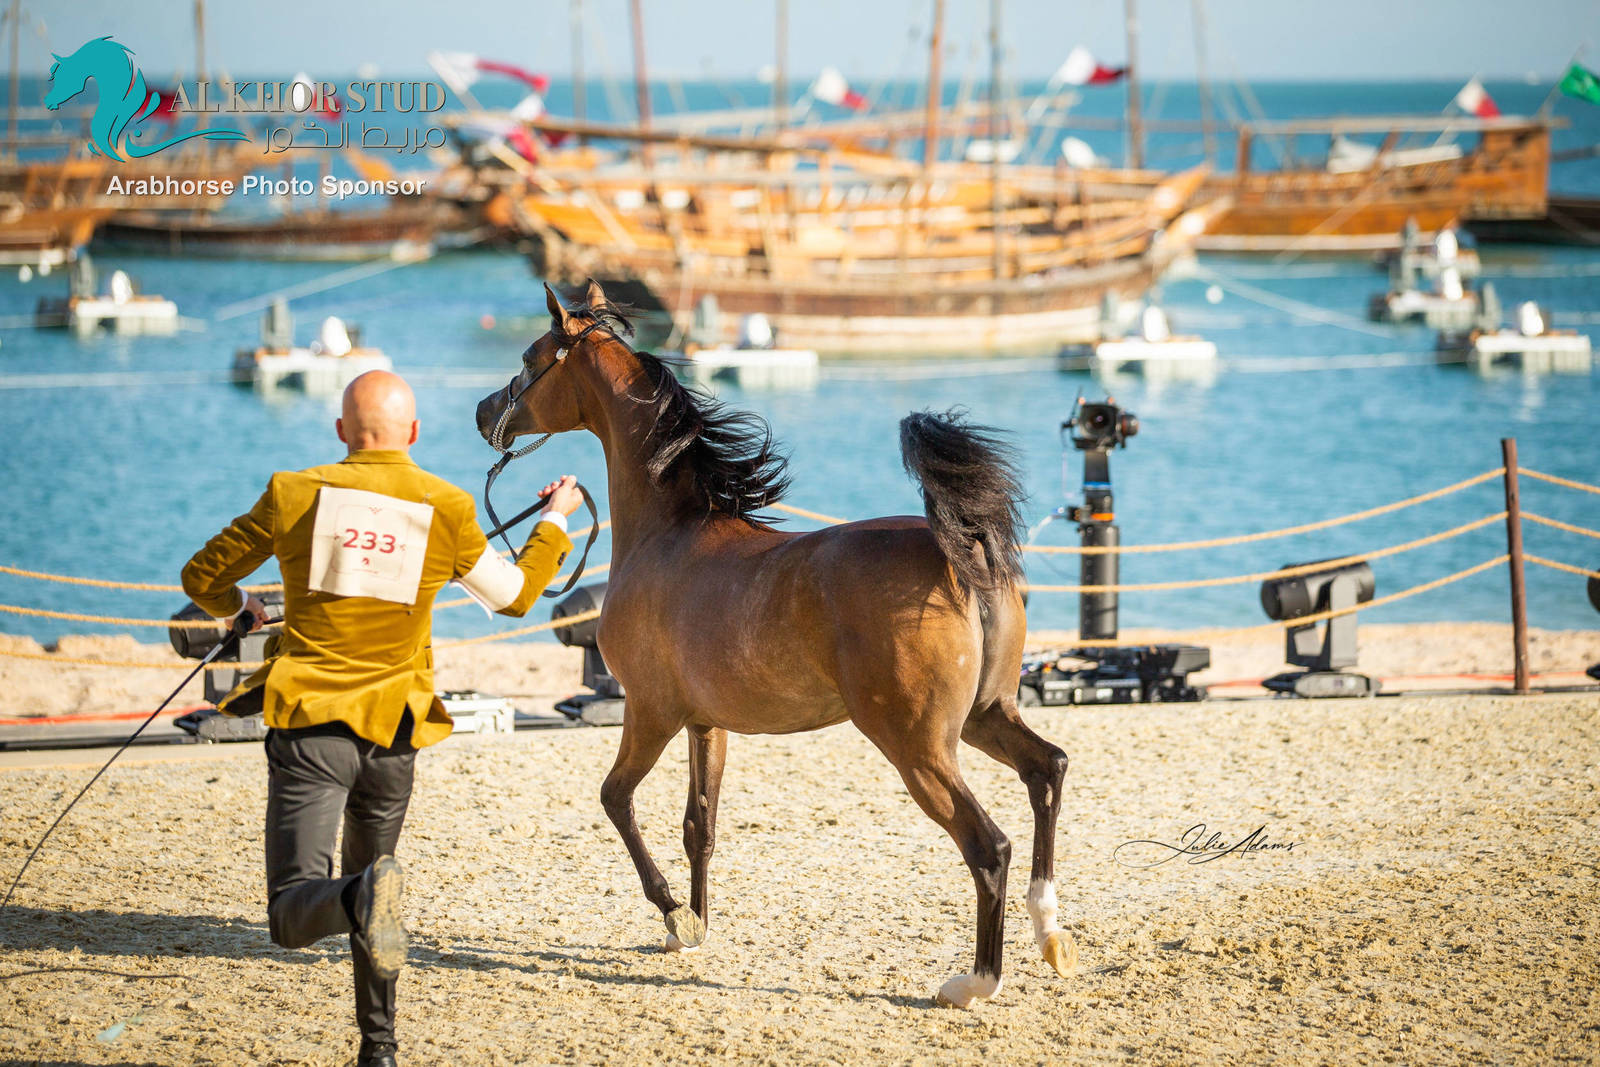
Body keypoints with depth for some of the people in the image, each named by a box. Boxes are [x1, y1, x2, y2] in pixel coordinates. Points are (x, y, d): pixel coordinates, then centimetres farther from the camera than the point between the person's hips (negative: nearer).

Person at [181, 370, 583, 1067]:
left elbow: (202, 578, 9)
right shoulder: (447, 510, 1)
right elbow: (514, 596, 17)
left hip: (309, 727, -2)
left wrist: (238, 607, 33)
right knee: (370, 872, 23)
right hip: (392, 736, 2)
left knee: (294, 914, -7)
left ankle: (365, 899, -39)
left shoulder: (294, 495, -1)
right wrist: (554, 520, 34)